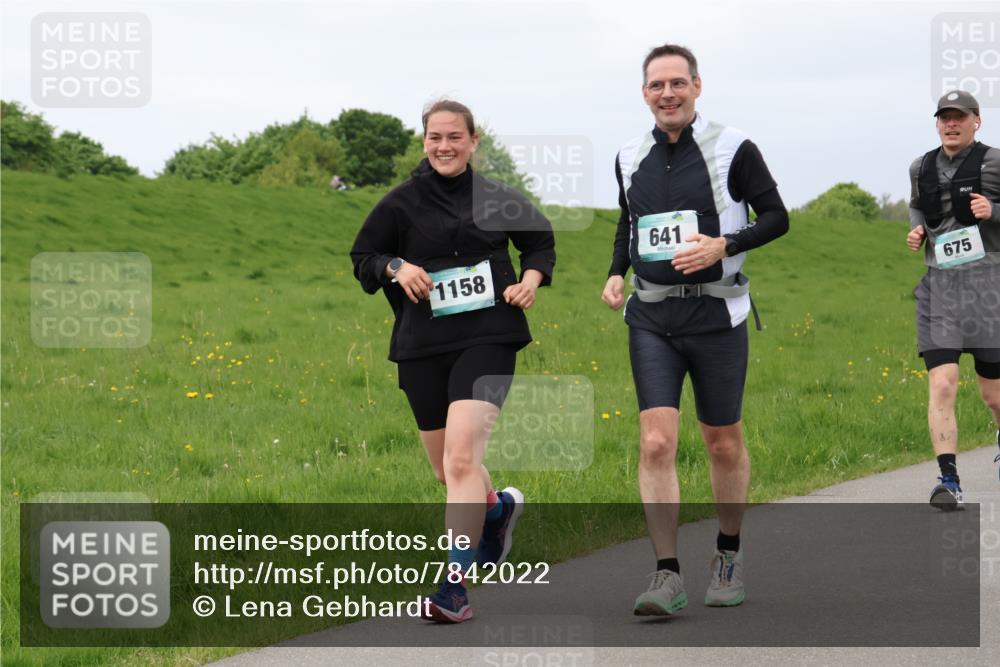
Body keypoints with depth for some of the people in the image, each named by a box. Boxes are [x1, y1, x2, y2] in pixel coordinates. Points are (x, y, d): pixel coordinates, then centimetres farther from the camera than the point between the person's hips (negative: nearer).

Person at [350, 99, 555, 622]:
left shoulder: (497, 200, 4)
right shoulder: (401, 202, 3)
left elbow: (541, 241, 20)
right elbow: (362, 258, 10)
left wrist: (531, 280, 2)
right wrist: (396, 267, -10)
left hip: (486, 339, -2)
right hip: (421, 347, 3)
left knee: (461, 460, -19)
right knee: (446, 470, 13)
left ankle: (455, 585, -18)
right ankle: (500, 506, 48)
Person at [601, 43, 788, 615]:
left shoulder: (733, 149, -5)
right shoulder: (630, 158, 8)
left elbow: (777, 217, -2)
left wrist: (723, 246, -17)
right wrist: (617, 272, 7)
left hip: (717, 314, -2)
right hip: (651, 317, 3)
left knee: (725, 444, 9)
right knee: (656, 443, -10)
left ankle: (729, 556, 29)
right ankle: (668, 577, -9)